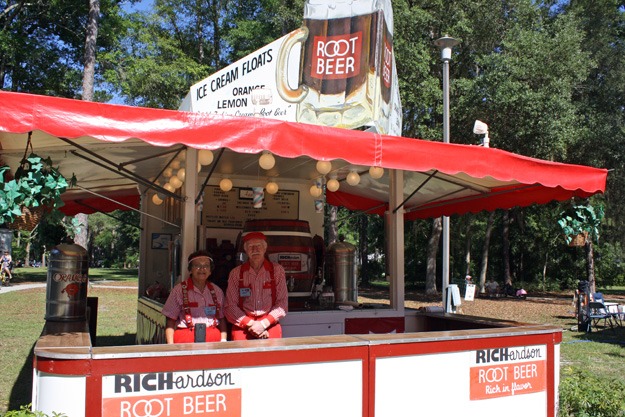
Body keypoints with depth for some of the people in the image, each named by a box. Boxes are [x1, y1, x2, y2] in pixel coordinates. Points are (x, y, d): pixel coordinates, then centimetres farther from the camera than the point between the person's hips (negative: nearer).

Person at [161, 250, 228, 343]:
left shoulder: (217, 291, 14)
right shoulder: (179, 290, 4)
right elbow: (170, 322, 3)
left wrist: (223, 340, 5)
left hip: (213, 340, 3)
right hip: (186, 341, -2)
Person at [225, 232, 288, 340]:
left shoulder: (277, 270, 7)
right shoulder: (236, 273, 7)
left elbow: (282, 302, 2)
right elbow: (230, 306, 2)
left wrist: (264, 323, -9)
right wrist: (251, 324, -9)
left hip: (270, 324, 0)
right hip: (243, 325, 0)